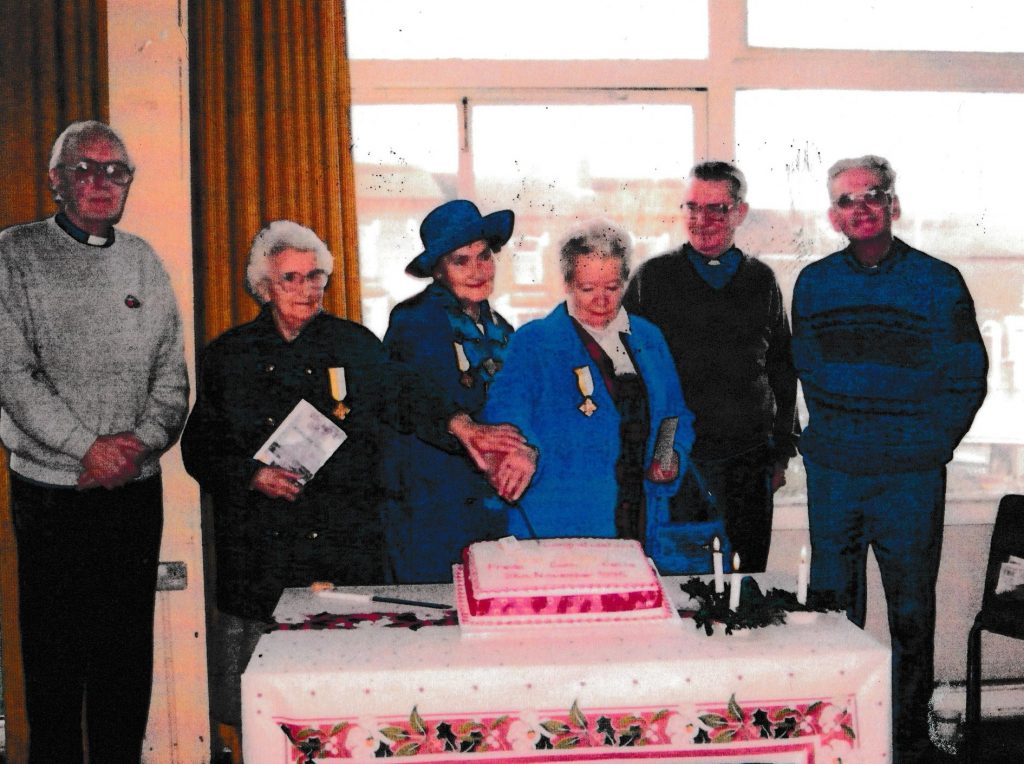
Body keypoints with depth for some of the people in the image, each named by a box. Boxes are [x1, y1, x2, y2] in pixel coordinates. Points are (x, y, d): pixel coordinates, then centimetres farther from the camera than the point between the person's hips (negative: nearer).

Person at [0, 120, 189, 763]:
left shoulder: (144, 261, 11)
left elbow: (172, 370, 7)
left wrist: (142, 441, -10)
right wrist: (86, 446, -16)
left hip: (137, 487, 4)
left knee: (130, 644, 10)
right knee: (54, 645, 4)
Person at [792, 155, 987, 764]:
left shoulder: (938, 282, -2)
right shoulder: (814, 283, 7)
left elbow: (967, 380, -1)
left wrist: (928, 447, -4)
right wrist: (830, 437, 8)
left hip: (910, 478, -3)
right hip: (831, 474, 3)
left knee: (911, 611, 6)